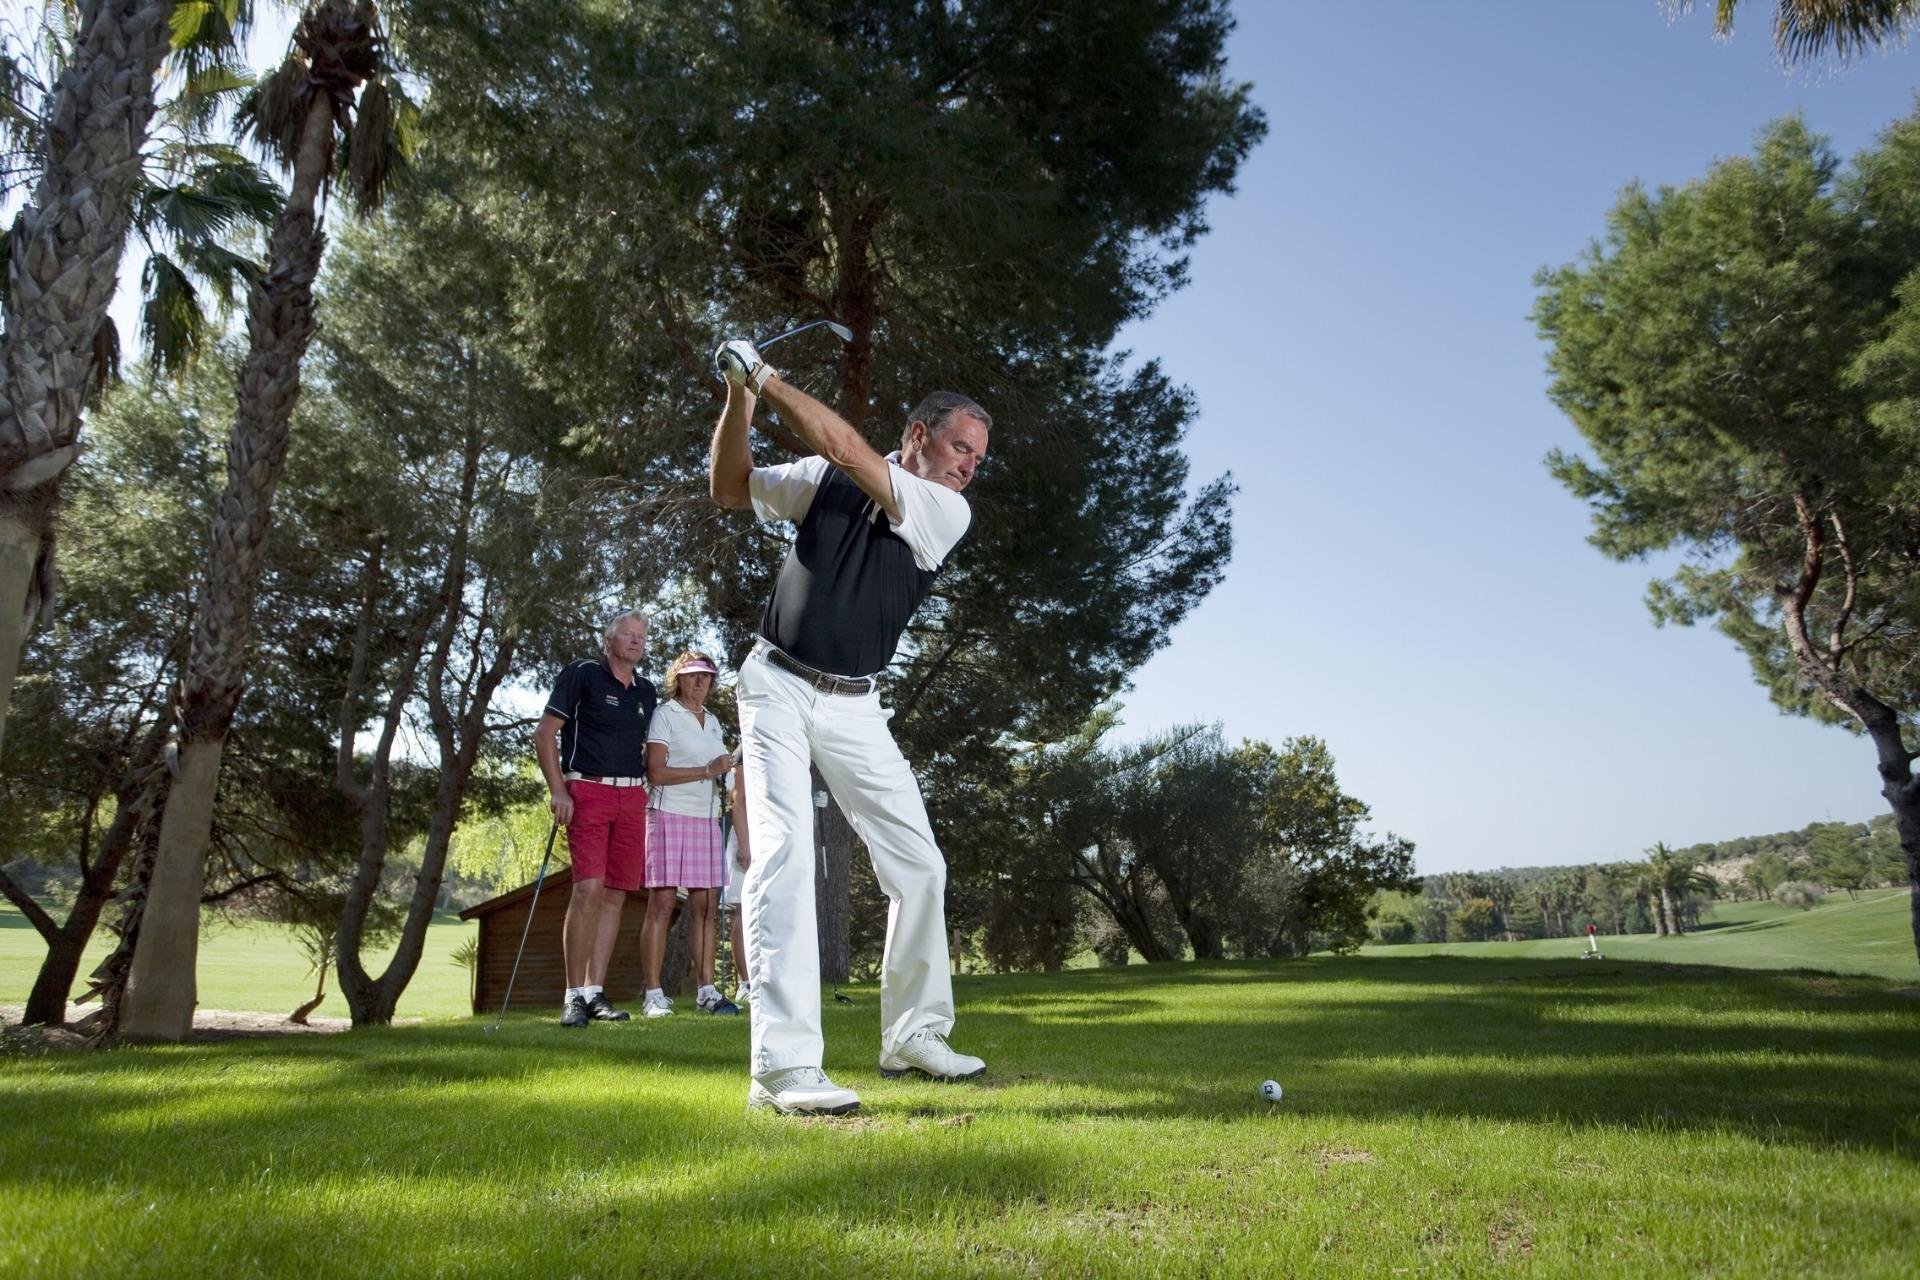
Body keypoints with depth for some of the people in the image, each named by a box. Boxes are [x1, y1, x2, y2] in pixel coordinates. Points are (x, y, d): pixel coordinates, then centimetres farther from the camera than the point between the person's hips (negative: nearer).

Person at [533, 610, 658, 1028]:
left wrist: (648, 787, 10)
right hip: (588, 790, -6)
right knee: (589, 887, -16)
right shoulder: (581, 675, 0)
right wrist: (558, 791, -11)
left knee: (615, 894, 4)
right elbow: (544, 733, -3)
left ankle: (595, 993, 10)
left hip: (632, 796, 6)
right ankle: (574, 996, -9)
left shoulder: (647, 692, 16)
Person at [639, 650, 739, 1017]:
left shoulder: (713, 721, 19)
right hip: (670, 815, -6)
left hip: (706, 818, 6)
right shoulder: (665, 714, -1)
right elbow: (656, 773, -11)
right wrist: (707, 771, -15)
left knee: (705, 905, 3)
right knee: (662, 904, -6)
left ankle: (707, 989, 5)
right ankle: (653, 994, -3)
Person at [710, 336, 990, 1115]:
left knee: (919, 867, 3)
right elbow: (729, 487, 9)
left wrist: (764, 376, -10)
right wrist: (739, 397, -7)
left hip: (853, 705, 3)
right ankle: (784, 1066, -20)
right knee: (784, 853, -18)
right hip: (778, 686, -2)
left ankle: (913, 1036, 20)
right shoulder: (827, 480, 1)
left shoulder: (948, 513, -3)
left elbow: (841, 446, -14)